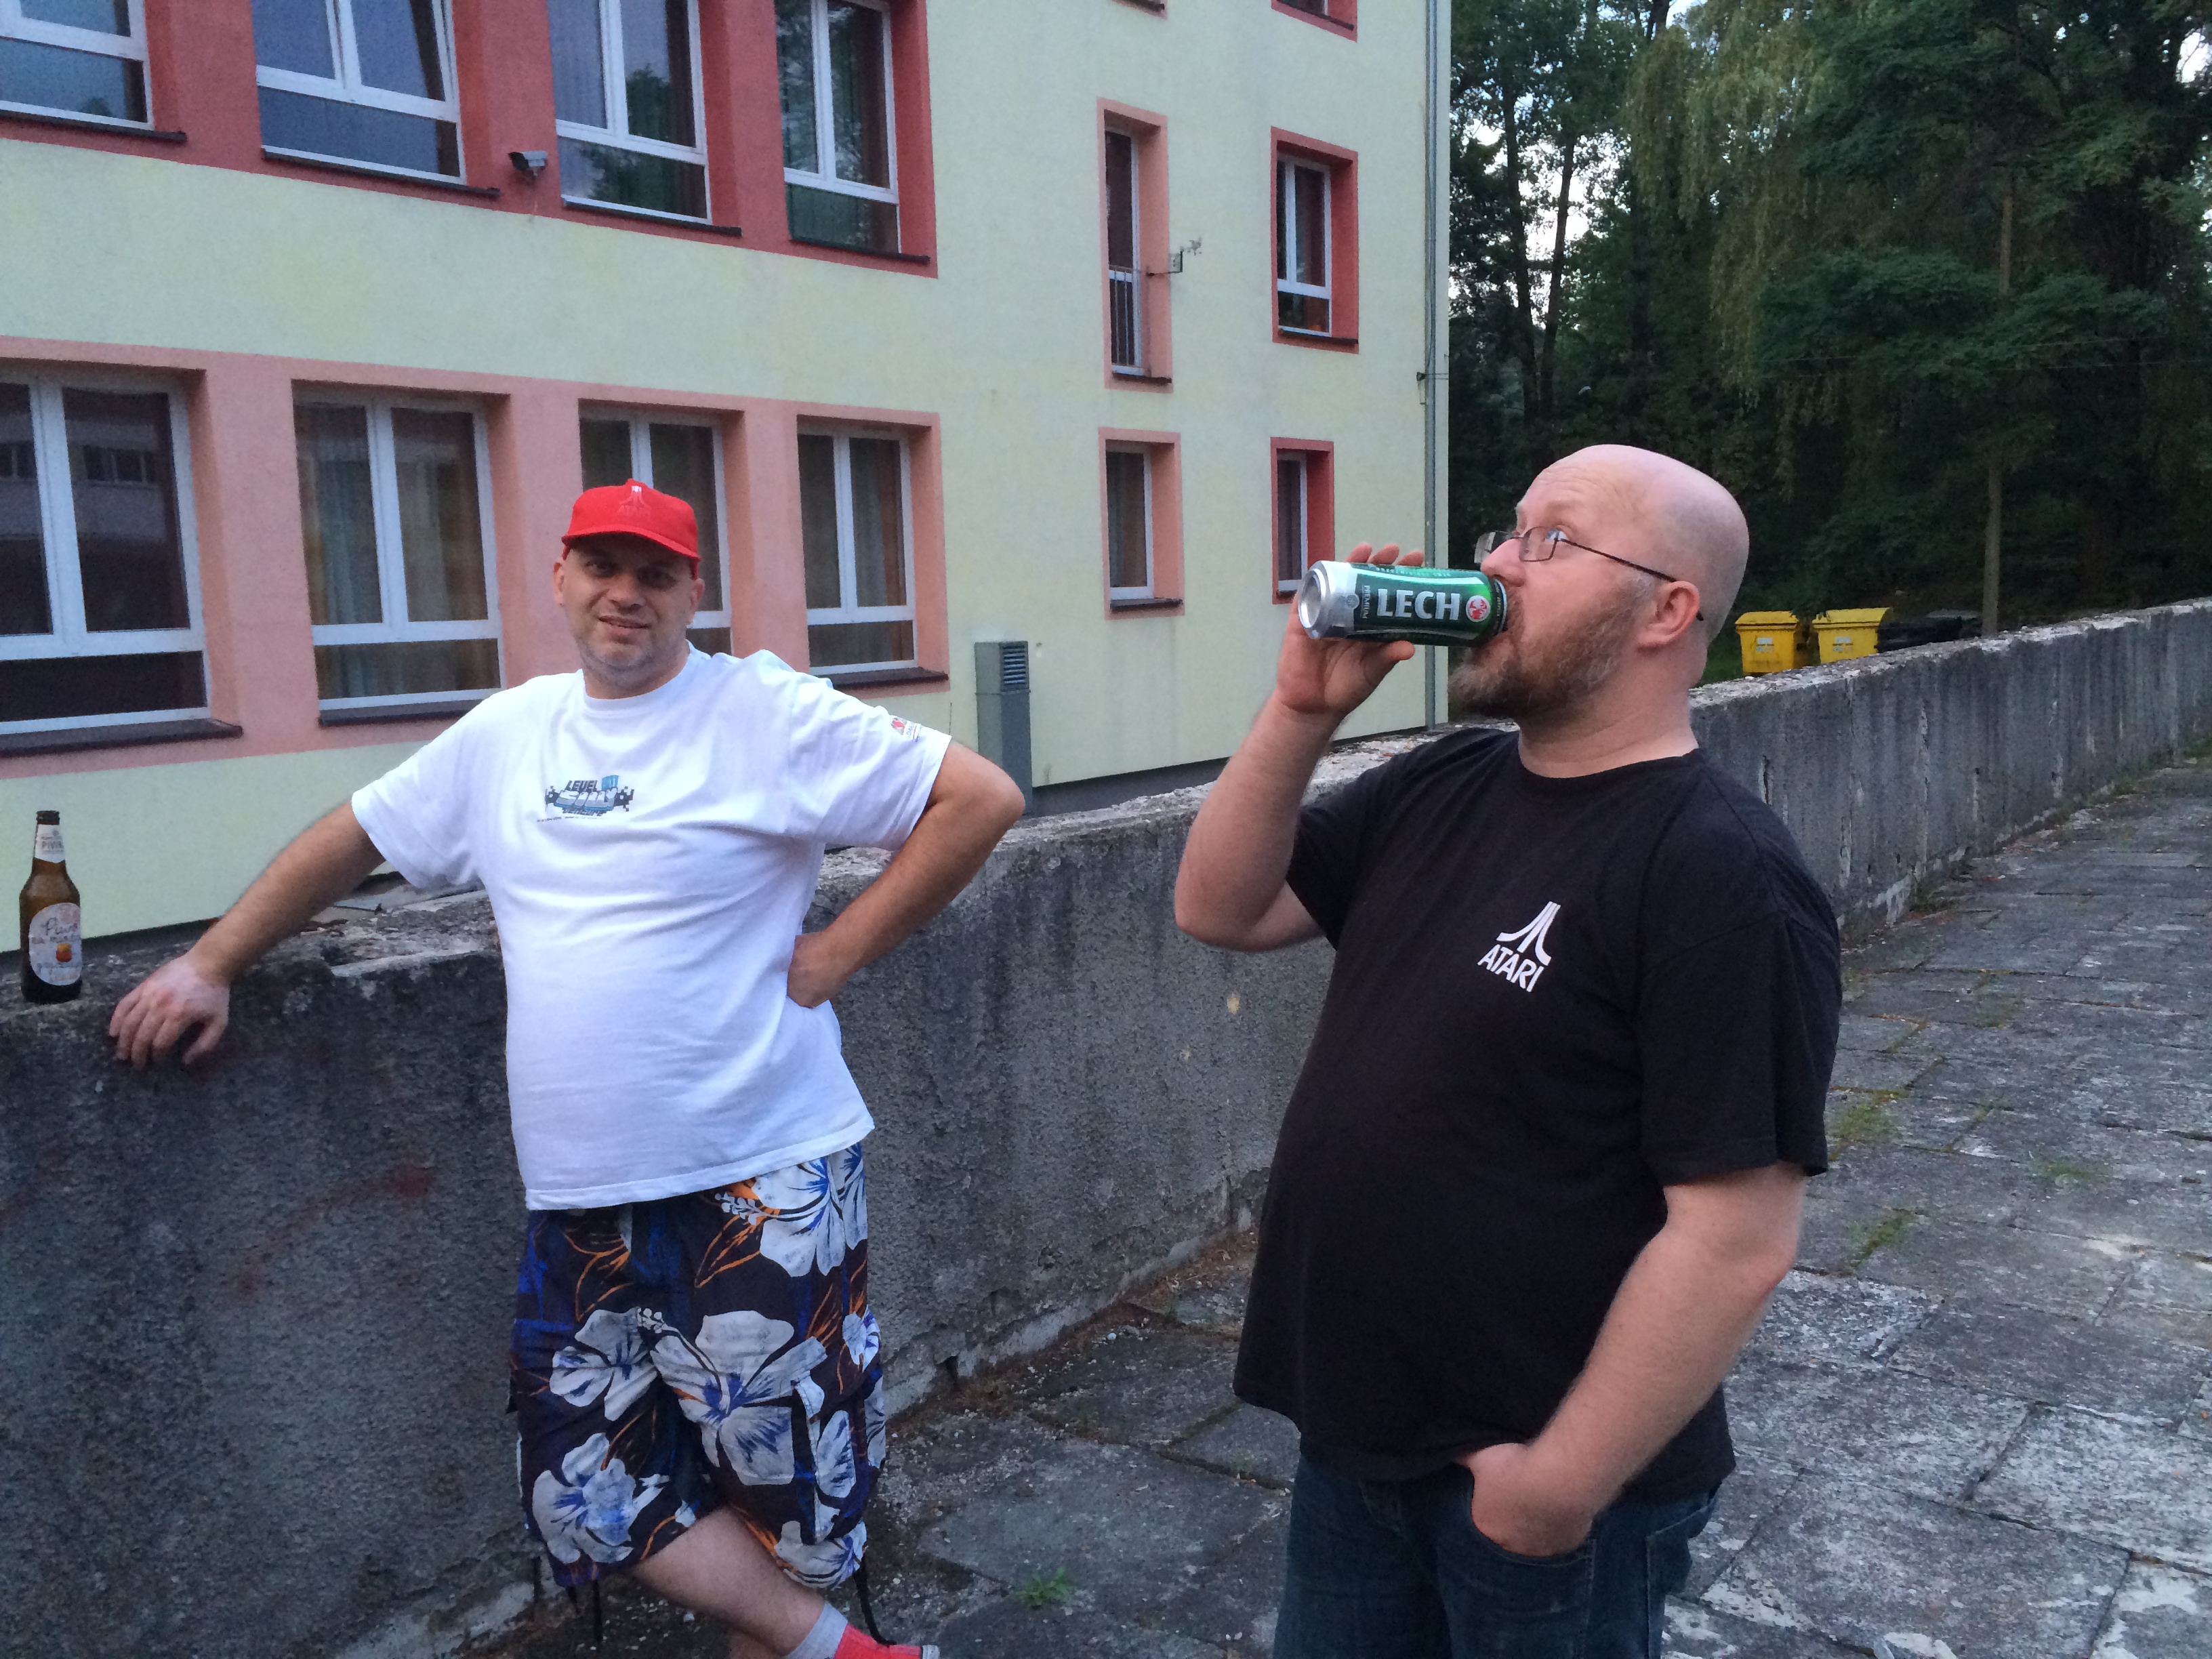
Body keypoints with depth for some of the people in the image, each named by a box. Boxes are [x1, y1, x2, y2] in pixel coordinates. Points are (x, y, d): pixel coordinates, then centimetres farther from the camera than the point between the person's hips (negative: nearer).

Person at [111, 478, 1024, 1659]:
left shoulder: (768, 715, -7)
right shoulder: (506, 734, 11)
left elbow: (982, 798, -12)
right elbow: (351, 840, 23)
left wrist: (837, 954, -11)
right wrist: (209, 963, 19)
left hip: (760, 1186, -6)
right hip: (581, 1205, 6)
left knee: (776, 1486, 4)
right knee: (592, 1496, 7)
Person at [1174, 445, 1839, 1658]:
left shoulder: (1723, 876, -21)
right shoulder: (1438, 790, 3)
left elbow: (1735, 1238, -22)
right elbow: (1221, 909, 4)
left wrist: (1567, 1481, -19)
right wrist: (1303, 711, -9)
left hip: (1532, 1478, -7)